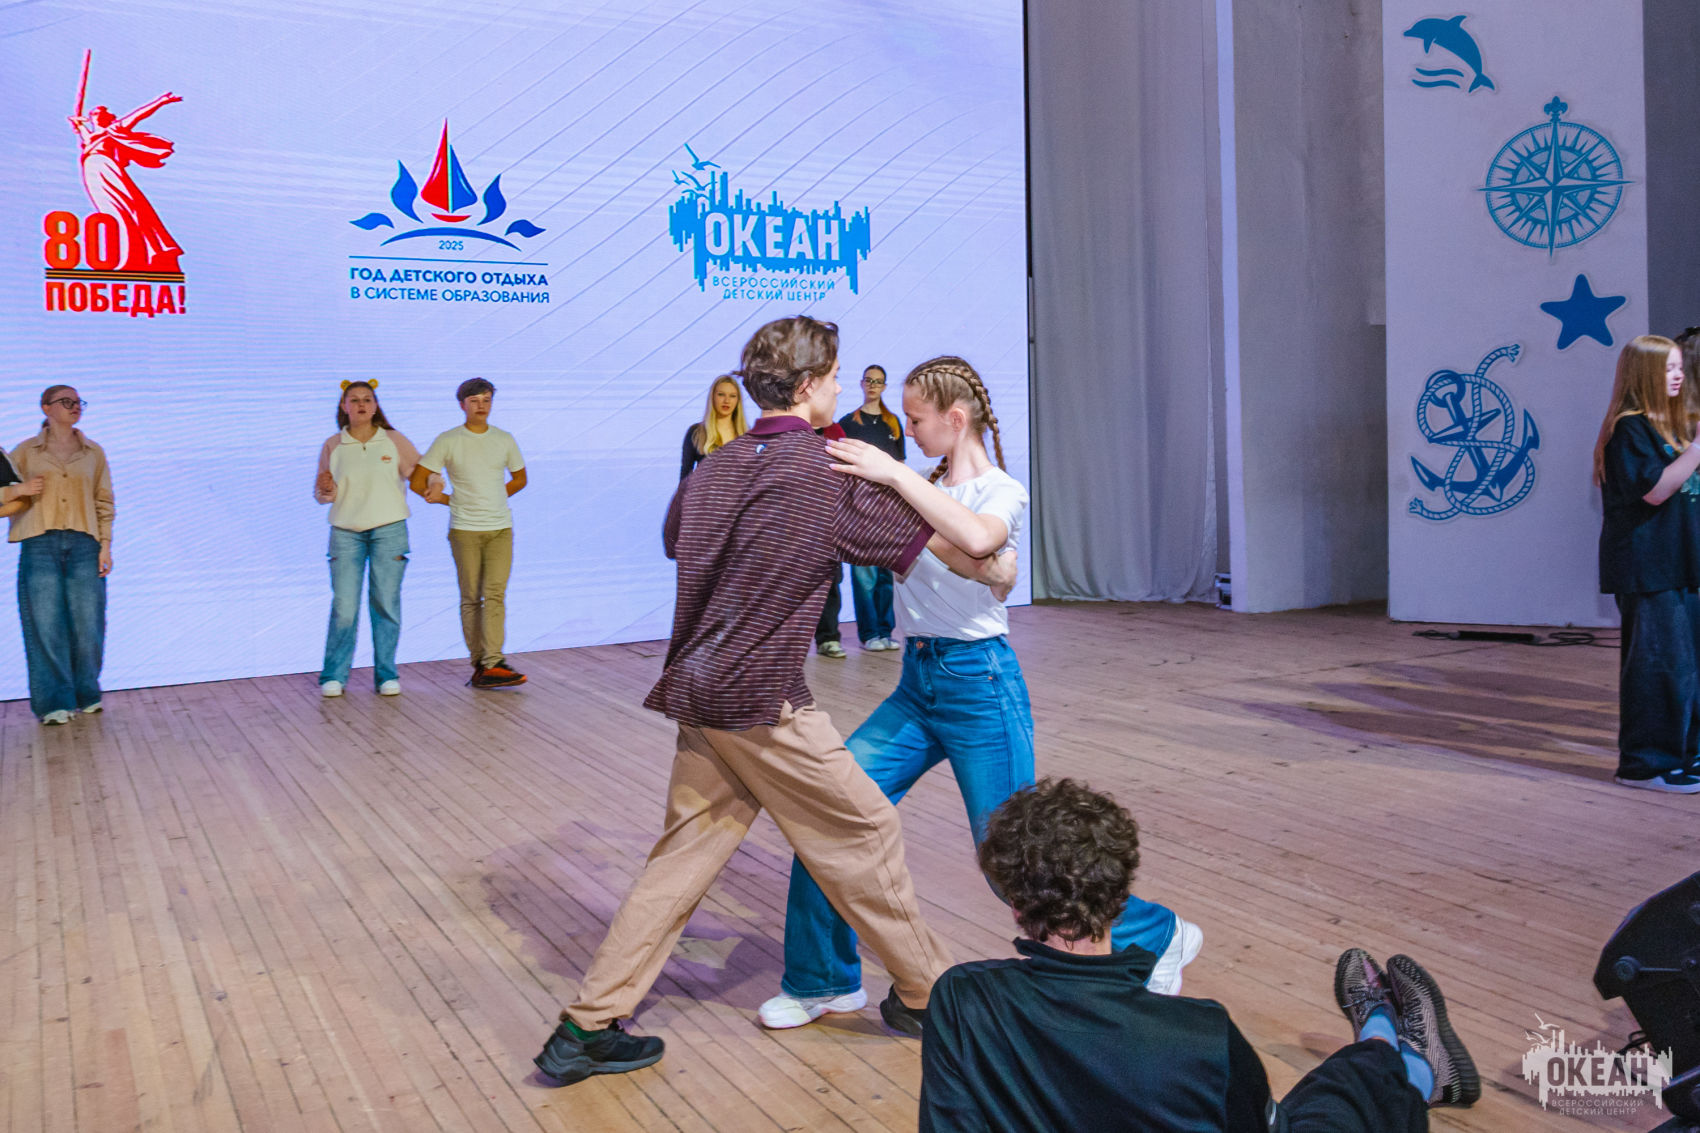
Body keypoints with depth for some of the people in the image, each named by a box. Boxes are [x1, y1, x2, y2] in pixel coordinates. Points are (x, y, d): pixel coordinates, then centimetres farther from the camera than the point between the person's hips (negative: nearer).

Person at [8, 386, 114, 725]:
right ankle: (54, 703, 5)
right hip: (40, 544, -1)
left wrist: (106, 545, 2)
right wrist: (21, 489, -10)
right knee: (46, 624, -2)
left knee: (87, 623, -1)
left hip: (84, 545, 1)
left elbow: (104, 503, 10)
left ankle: (86, 696, 15)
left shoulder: (94, 453, 12)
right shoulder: (25, 452, 8)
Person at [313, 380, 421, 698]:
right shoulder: (333, 445, 5)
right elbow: (322, 494, 10)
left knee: (386, 605, 1)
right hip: (345, 532, 0)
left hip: (389, 531, 0)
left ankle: (386, 675, 11)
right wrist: (326, 489, -13)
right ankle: (334, 676, 8)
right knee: (344, 606, -4)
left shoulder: (394, 441, 3)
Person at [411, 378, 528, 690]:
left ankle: (492, 665, -15)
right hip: (464, 531, -1)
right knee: (471, 599, 3)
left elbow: (519, 478, 22)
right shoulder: (447, 441, 0)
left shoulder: (504, 440, 8)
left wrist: (494, 499, 10)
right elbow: (417, 481, 1)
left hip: (500, 529, 1)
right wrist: (451, 500, 4)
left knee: (495, 595, -10)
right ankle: (479, 663, 9)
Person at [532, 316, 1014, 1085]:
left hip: (700, 693, 7)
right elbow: (978, 541, -14)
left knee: (684, 855, 13)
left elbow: (674, 539, 31)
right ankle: (926, 994, 25)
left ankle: (587, 1028, 16)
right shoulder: (831, 478, -12)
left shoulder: (716, 466, 9)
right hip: (763, 704, -7)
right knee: (864, 834, 9)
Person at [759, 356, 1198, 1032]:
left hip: (980, 682, -6)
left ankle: (1156, 937, 21)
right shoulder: (922, 491, 13)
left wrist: (894, 475, -32)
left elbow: (977, 541, -31)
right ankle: (824, 981, 12)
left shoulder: (1001, 492, -7)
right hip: (917, 682, 6)